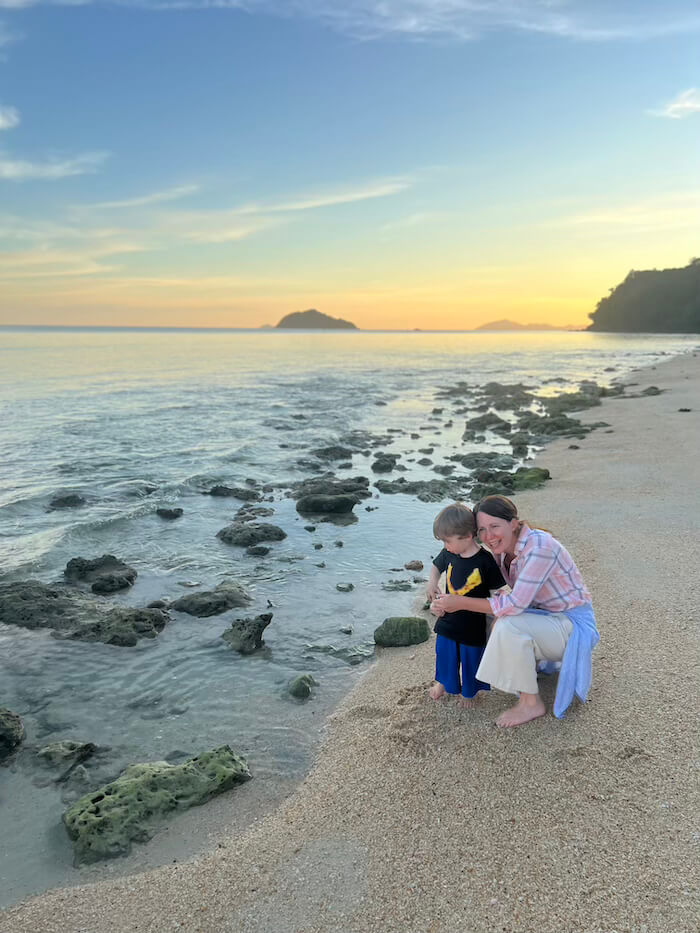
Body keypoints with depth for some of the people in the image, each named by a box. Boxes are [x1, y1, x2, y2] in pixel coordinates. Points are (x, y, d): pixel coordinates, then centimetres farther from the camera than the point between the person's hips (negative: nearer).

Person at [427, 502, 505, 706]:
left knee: (471, 658, 15)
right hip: (448, 619, 4)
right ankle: (444, 682, 49)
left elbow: (497, 592, -12)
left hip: (473, 623, -4)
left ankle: (469, 691, 42)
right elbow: (436, 566, 15)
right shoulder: (448, 554, -8)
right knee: (444, 652, 20)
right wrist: (432, 583, -4)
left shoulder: (485, 560, -21)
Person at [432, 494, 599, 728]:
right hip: (545, 616, 9)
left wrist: (461, 603, -25)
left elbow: (515, 604, -33)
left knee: (508, 626, -30)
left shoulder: (539, 548, -29)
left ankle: (531, 703, -12)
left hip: (573, 624, -9)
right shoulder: (503, 549, -4)